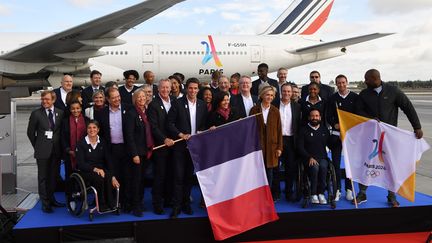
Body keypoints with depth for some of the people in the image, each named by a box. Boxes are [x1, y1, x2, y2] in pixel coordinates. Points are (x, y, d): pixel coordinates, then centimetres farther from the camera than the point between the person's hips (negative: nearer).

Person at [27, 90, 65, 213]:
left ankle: (51, 199, 27)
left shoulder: (60, 113, 3)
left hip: (56, 150, 3)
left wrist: (60, 145, 7)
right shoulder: (36, 113, -4)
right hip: (43, 151, -3)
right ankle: (45, 203, 12)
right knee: (43, 177, 4)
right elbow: (30, 132, 2)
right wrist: (37, 146, 4)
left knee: (53, 176, 13)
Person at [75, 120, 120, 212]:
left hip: (101, 169, 3)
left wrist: (113, 177, -12)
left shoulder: (103, 143, 9)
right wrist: (95, 169, -24)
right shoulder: (81, 144, 0)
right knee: (99, 177, -35)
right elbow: (80, 164, -8)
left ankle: (110, 204, -24)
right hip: (86, 172, -2)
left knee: (108, 176, -33)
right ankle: (102, 206, -24)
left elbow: (109, 160, 2)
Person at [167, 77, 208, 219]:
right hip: (181, 145, -3)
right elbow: (170, 123, -4)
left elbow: (204, 125, 13)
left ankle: (186, 203, 24)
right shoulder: (178, 103, -4)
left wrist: (201, 133, -6)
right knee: (179, 176, -3)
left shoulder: (202, 105, 7)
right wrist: (181, 135, -13)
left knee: (189, 175, 12)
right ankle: (176, 206, 4)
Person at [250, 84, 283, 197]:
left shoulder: (275, 111, 6)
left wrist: (279, 147, 1)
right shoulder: (254, 110, 2)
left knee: (270, 170, 5)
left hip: (271, 146, 1)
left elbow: (279, 130, 5)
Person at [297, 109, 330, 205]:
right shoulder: (303, 130, 8)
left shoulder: (324, 129, 18)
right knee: (314, 167, -33)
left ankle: (321, 193, -24)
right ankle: (313, 194, -25)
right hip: (308, 158, -2)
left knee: (323, 167, -32)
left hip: (322, 158, 2)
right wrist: (310, 157, -11)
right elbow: (300, 147, 0)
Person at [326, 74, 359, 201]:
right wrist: (334, 125, -16)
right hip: (336, 134, 0)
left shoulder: (355, 97, 4)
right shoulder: (332, 98, 5)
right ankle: (337, 190, 9)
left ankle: (349, 189, 16)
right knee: (336, 162, 0)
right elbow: (328, 116, 2)